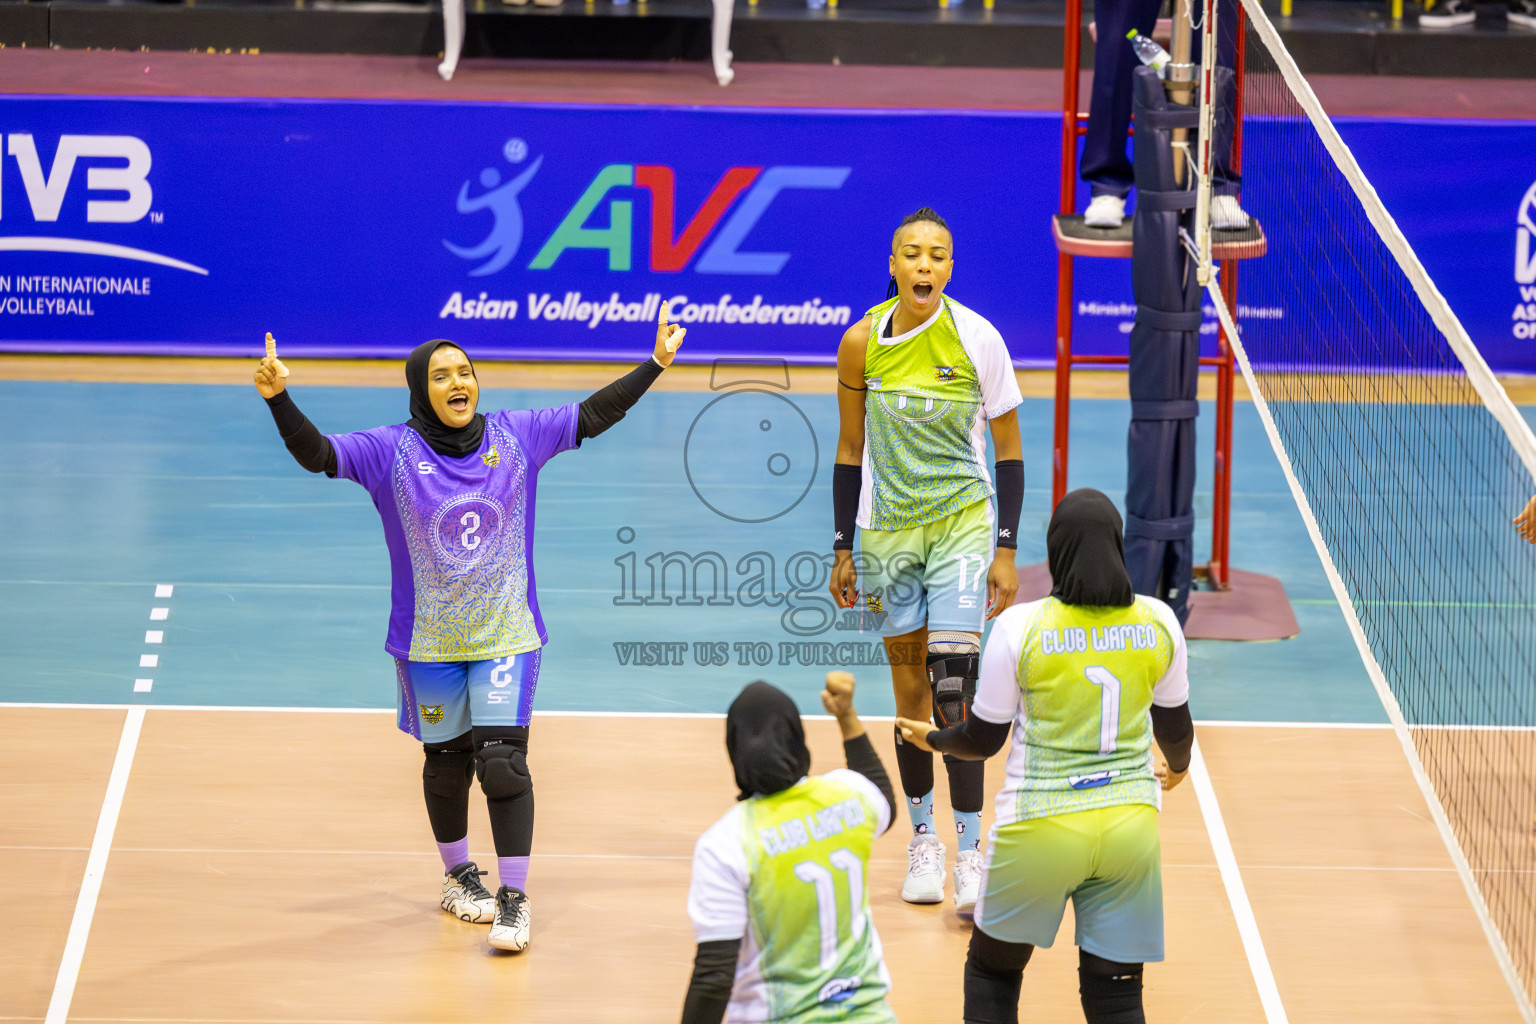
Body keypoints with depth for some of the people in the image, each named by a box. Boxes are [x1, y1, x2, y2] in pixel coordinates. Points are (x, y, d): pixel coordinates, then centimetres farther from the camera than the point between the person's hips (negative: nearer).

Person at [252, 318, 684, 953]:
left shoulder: (517, 436, -2)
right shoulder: (393, 451, -8)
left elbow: (594, 415, 5)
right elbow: (317, 454, -17)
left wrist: (655, 363, 2)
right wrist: (279, 399, -33)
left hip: (506, 637, 0)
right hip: (429, 642, 0)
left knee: (503, 761, -11)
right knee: (446, 761, 13)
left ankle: (514, 898, -5)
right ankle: (458, 876, 37)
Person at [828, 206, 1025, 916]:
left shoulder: (978, 339, -9)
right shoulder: (862, 343, -4)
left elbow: (1009, 451, -2)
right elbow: (850, 452, 7)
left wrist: (1006, 550, -6)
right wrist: (843, 550, 6)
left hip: (962, 523, -2)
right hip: (887, 531, 2)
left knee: (955, 685, -14)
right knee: (909, 693, 7)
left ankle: (970, 851, -10)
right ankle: (922, 839, 21)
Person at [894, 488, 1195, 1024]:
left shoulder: (1020, 627, -11)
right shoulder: (1158, 622, -2)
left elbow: (982, 739, -1)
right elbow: (1175, 727, 13)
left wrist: (931, 737, 21)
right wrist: (1177, 765, 37)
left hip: (1041, 829, -2)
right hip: (1130, 827, 2)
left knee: (991, 970, 19)